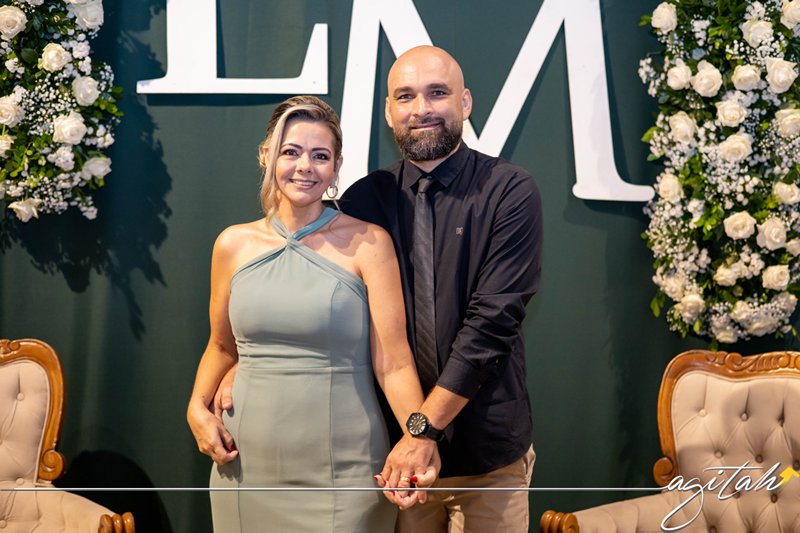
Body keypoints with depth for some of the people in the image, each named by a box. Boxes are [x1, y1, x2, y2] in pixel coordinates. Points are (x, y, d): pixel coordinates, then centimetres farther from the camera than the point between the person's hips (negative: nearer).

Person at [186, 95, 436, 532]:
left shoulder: (367, 243, -7)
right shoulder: (234, 245, 4)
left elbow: (393, 362, -10)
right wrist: (197, 409, 0)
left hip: (343, 468, -3)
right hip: (248, 464, 3)